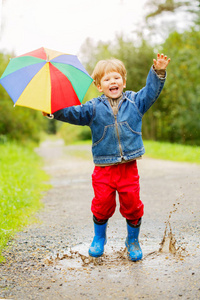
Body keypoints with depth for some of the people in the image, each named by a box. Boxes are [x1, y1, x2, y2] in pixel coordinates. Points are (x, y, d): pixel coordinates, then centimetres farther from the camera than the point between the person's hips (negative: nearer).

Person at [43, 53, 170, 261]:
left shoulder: (134, 101, 8)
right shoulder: (94, 108, 4)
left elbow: (151, 92, 4)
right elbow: (74, 114, -2)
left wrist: (158, 72, -9)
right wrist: (54, 110, -16)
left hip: (129, 167, 1)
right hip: (103, 168, 0)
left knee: (132, 205, 3)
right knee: (102, 205, 2)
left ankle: (133, 241, 25)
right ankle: (99, 239, 28)